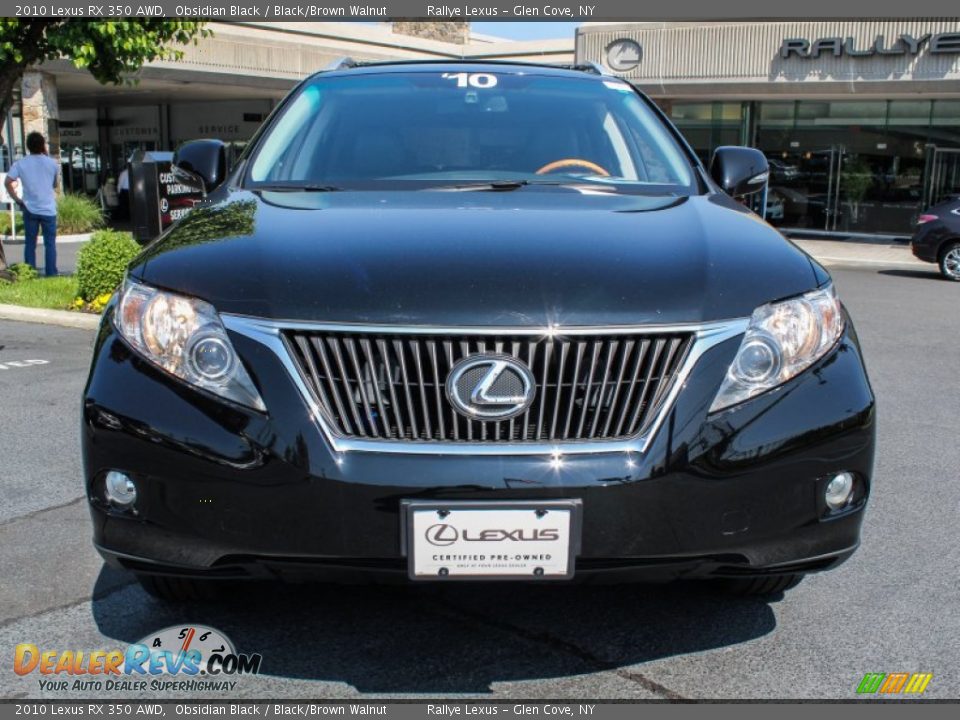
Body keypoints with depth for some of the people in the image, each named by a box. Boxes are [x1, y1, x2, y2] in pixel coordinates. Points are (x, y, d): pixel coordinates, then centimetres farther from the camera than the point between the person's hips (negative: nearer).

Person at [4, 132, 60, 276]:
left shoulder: (21, 163, -1)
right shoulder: (52, 163, -3)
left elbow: (7, 182, -8)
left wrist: (16, 199, 2)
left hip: (30, 209, 1)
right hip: (48, 209, -1)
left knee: (30, 244, 9)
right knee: (50, 244, 5)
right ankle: (51, 274, 5)